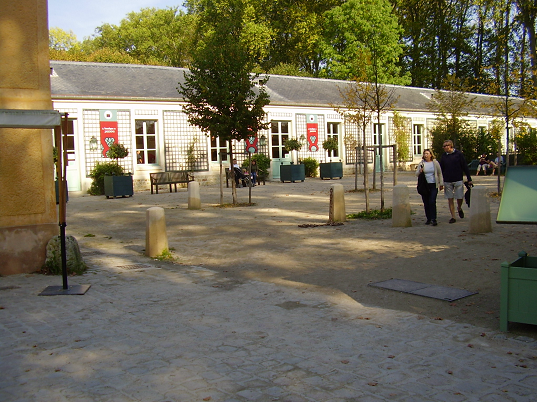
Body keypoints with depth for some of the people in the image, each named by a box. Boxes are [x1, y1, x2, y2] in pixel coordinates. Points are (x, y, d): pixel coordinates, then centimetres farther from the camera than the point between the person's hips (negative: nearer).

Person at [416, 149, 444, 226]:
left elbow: (439, 173, 8)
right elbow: (416, 174, 10)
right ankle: (428, 219, 13)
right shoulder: (421, 163, 8)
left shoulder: (435, 163, 4)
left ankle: (433, 219, -9)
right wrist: (420, 171, -12)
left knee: (432, 202, -12)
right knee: (426, 203, 4)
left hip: (433, 185, -3)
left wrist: (441, 183, 4)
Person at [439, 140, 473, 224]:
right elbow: (441, 169, 10)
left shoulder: (458, 154, -4)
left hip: (458, 180, -3)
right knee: (450, 199, 3)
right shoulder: (444, 156, 5)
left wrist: (469, 179, -4)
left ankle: (459, 208, 33)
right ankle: (453, 217, 10)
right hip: (447, 181, 3)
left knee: (459, 198, 0)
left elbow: (465, 167, -2)